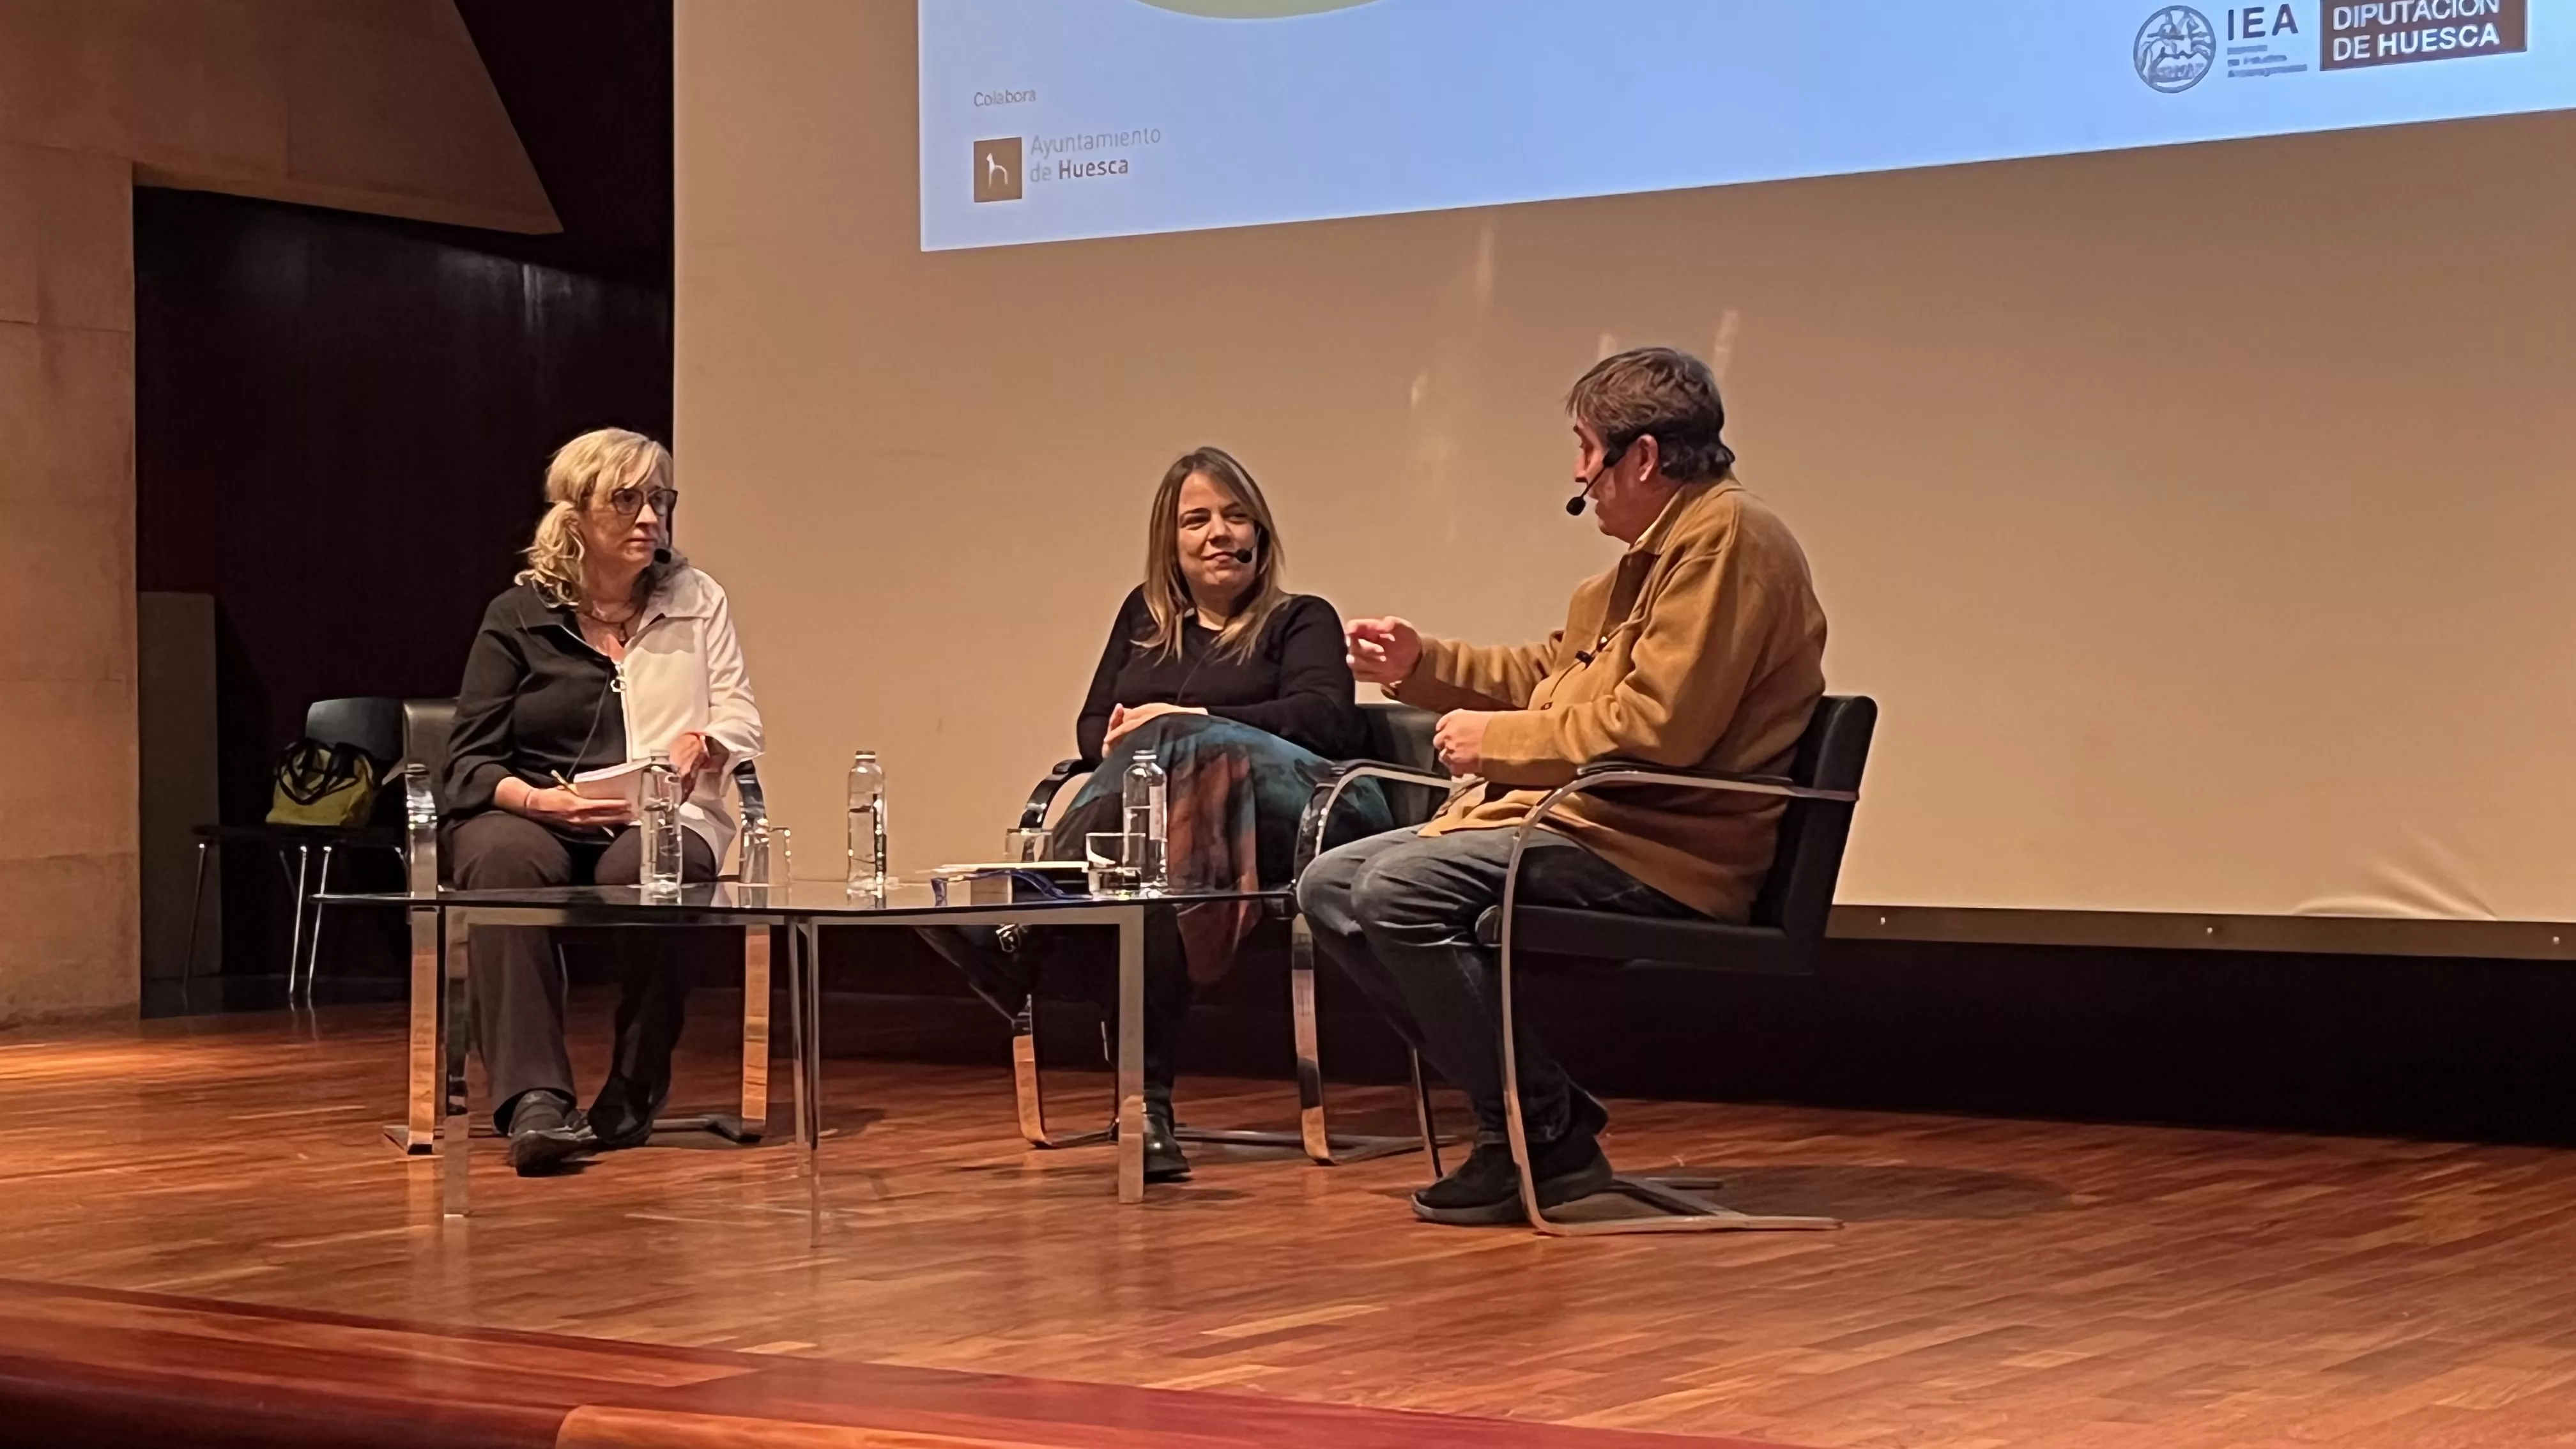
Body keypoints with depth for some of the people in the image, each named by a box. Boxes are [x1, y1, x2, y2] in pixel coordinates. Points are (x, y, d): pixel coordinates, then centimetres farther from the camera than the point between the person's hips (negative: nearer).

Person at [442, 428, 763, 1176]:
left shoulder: (696, 601, 13)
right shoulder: (517, 616, 6)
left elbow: (742, 722, 8)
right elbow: (469, 762, 1)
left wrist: (702, 745, -17)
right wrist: (539, 799, -19)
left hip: (659, 820, 1)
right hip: (529, 812, 0)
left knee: (647, 871, -37)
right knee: (502, 861, -37)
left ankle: (632, 1096, -21)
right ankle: (533, 1101, -44)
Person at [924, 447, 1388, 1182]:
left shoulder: (1301, 621, 17)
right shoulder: (1146, 614, 30)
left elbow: (1326, 719, -3)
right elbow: (1091, 727, 24)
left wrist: (1194, 724, -14)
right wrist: (1120, 739, -4)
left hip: (1269, 815, -3)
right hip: (1150, 811, 3)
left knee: (1168, 748, -38)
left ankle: (1025, 923, -51)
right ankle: (1146, 1104, -48)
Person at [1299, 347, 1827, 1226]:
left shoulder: (1727, 538, -14)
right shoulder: (1662, 549, 21)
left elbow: (1658, 724, -24)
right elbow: (1549, 673, 31)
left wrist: (1501, 739, -14)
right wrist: (1423, 665, 20)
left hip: (1661, 854, -11)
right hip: (1591, 824, 11)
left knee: (1399, 890, -27)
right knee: (1332, 886, 4)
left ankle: (1545, 1137, -15)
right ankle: (1524, 1105, -1)